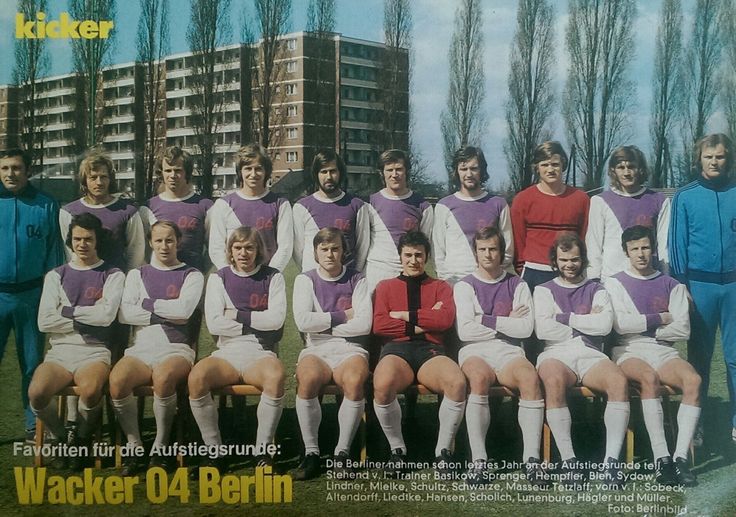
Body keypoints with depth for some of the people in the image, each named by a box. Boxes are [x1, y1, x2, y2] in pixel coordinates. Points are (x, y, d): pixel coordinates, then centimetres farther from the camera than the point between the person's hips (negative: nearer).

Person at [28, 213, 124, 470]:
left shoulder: (113, 275, 8)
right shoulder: (56, 276, 15)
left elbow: (106, 314, -10)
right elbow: (44, 322, 2)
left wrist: (67, 311, 0)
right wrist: (83, 323, -4)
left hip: (95, 351, -2)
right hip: (60, 351, 2)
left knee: (90, 392, -36)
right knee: (36, 393, -29)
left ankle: (84, 438, -3)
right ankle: (60, 436, 3)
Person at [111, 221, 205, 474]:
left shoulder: (192, 275, 13)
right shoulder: (137, 274, 21)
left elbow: (184, 309, -7)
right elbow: (125, 313, 4)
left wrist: (147, 303, 2)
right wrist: (166, 314, -2)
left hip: (177, 348, -2)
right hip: (142, 348, 2)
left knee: (164, 377, -37)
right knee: (117, 380, -31)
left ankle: (160, 447, -16)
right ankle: (134, 444, -11)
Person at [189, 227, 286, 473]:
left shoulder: (272, 277, 11)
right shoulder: (218, 278, 13)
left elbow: (276, 319, -4)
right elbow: (214, 323, -1)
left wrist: (238, 315, -3)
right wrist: (256, 324, -3)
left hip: (260, 353, -1)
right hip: (226, 352, 1)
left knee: (276, 376, -37)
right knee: (197, 377, -31)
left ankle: (263, 451, -20)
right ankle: (215, 451, -17)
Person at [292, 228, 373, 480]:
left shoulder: (357, 281, 10)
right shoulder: (305, 280, 12)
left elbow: (364, 324, -4)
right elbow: (303, 321, -5)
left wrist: (323, 324, -4)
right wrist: (342, 316, -3)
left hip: (350, 349, 0)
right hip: (316, 349, 0)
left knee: (355, 381, -36)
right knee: (307, 379, -36)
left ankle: (342, 453, -21)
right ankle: (311, 453, -22)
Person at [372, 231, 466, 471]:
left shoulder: (440, 287, 23)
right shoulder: (386, 286, 22)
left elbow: (446, 319, 1)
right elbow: (379, 325, 5)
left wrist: (404, 315, 1)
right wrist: (423, 322, 0)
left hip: (430, 351, 1)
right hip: (396, 349, 0)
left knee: (458, 382, -35)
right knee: (382, 385, -37)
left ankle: (443, 451, -15)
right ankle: (397, 449, -14)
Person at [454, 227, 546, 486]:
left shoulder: (518, 285, 17)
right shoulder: (464, 286, 13)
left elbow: (526, 328, 2)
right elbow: (465, 331, -3)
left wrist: (488, 320, -1)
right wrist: (508, 322, 1)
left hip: (509, 350, 2)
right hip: (475, 350, -1)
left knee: (530, 377, -33)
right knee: (480, 376, -37)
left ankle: (532, 459, -33)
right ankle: (478, 460, -34)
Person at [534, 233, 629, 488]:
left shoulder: (597, 290, 23)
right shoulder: (544, 290, 20)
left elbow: (605, 325, 1)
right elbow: (542, 329, 0)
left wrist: (565, 318, 3)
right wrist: (587, 324, 5)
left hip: (591, 355, 2)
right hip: (556, 354, -1)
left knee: (619, 381, -32)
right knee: (554, 381, -38)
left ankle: (612, 460, -31)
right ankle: (568, 460, -33)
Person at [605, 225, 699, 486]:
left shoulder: (671, 285, 17)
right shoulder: (615, 283, 11)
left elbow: (682, 329, 4)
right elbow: (620, 325, -6)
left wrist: (641, 325, -2)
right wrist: (660, 319, 0)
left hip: (664, 351, 3)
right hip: (629, 351, -2)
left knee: (693, 379, -29)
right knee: (650, 377, -36)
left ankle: (681, 457, -31)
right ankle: (661, 459, -35)